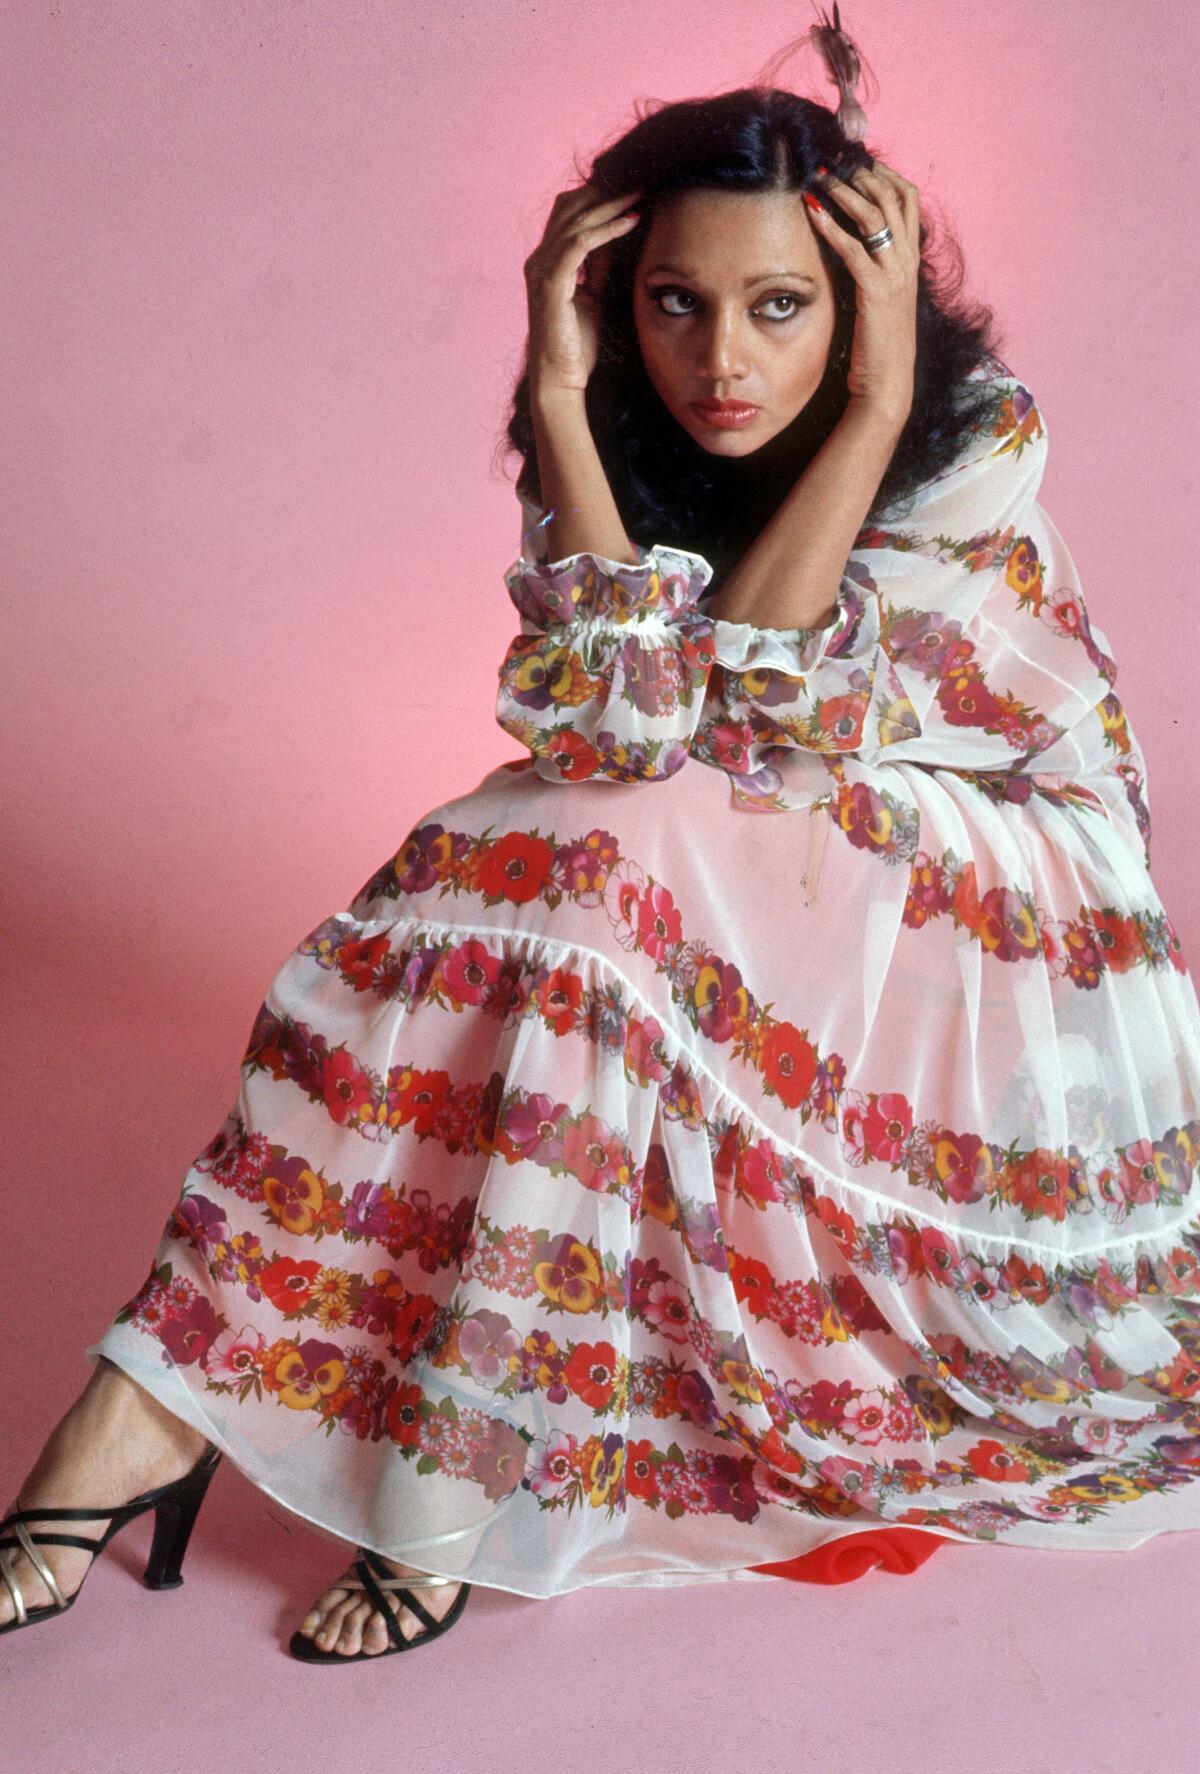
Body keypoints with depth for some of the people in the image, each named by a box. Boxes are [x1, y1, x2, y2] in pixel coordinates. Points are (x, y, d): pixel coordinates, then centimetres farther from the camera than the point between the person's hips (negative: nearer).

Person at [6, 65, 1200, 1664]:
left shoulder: (982, 437, -13)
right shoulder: (619, 451, -3)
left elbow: (745, 711, -24)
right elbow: (624, 720, -22)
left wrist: (874, 401, -25)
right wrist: (562, 394, -22)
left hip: (999, 914, -3)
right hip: (752, 902, 4)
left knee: (626, 849, -31)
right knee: (503, 877, -27)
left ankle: (451, 1487, -29)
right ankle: (158, 1414, -27)